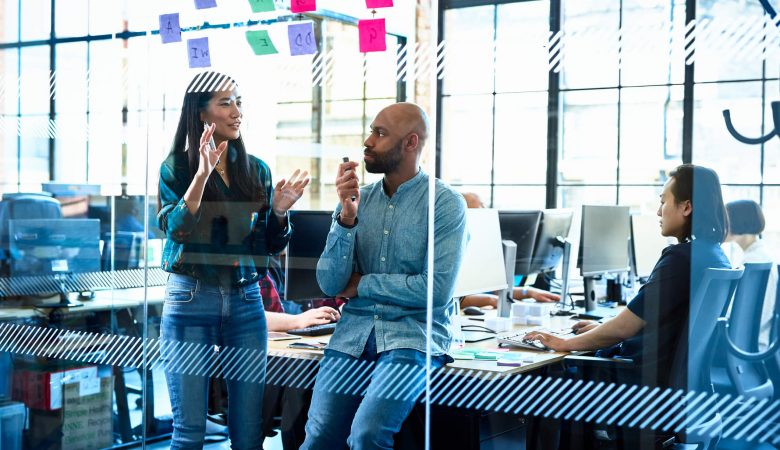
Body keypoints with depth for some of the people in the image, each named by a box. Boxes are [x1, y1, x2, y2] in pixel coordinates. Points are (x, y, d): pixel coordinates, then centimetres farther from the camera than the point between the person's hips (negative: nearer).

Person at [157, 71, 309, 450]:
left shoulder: (256, 170, 9)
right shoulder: (177, 166, -1)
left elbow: (270, 246, 11)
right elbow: (175, 230, -15)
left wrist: (279, 211, -8)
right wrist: (202, 173, -22)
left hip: (246, 301, 3)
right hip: (191, 300, -3)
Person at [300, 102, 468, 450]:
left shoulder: (445, 203, -5)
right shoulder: (357, 198, 8)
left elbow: (437, 290, -14)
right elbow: (330, 284, 1)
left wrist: (361, 284, -5)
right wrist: (346, 217, -11)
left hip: (414, 333, -4)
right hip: (355, 331, 4)